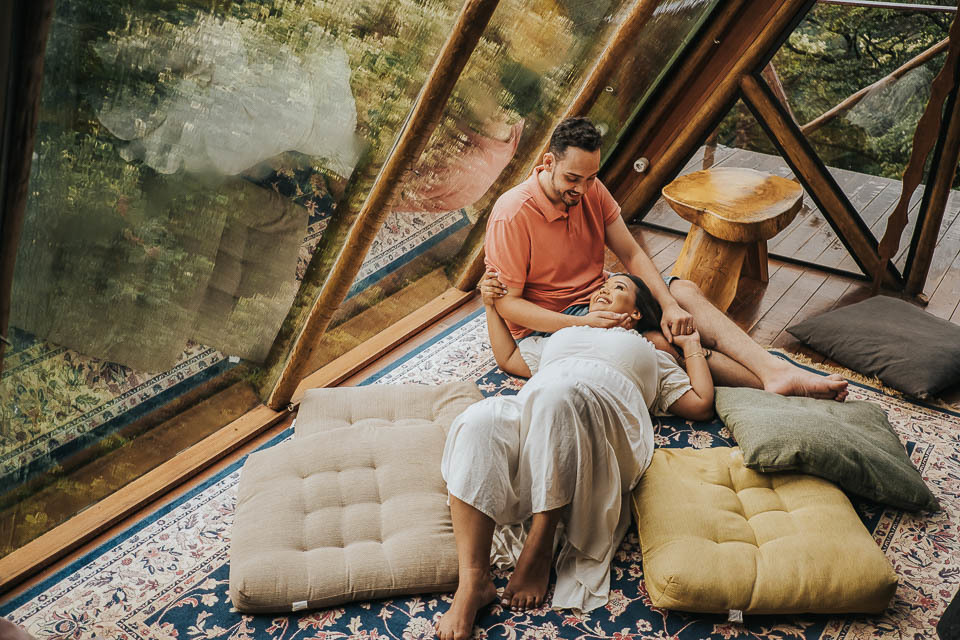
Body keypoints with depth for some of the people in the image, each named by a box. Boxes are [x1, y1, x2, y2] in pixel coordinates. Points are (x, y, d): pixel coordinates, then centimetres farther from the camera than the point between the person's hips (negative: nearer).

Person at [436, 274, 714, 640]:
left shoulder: (651, 355, 38)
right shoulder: (561, 337, 47)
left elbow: (700, 404, 28)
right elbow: (508, 358, 48)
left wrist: (692, 345, 35)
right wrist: (492, 305, 42)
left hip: (607, 424, -2)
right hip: (529, 414, 3)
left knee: (557, 395, -41)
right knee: (477, 421, -35)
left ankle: (539, 548, -32)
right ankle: (473, 581, -40)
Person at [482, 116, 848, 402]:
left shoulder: (592, 191, -3)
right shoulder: (512, 216, -23)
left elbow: (632, 254, -2)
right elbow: (508, 302, -22)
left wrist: (669, 305, -20)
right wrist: (581, 325, -32)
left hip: (595, 298, 7)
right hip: (549, 323, -7)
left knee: (685, 290, -15)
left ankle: (775, 370, -27)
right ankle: (774, 390, -30)